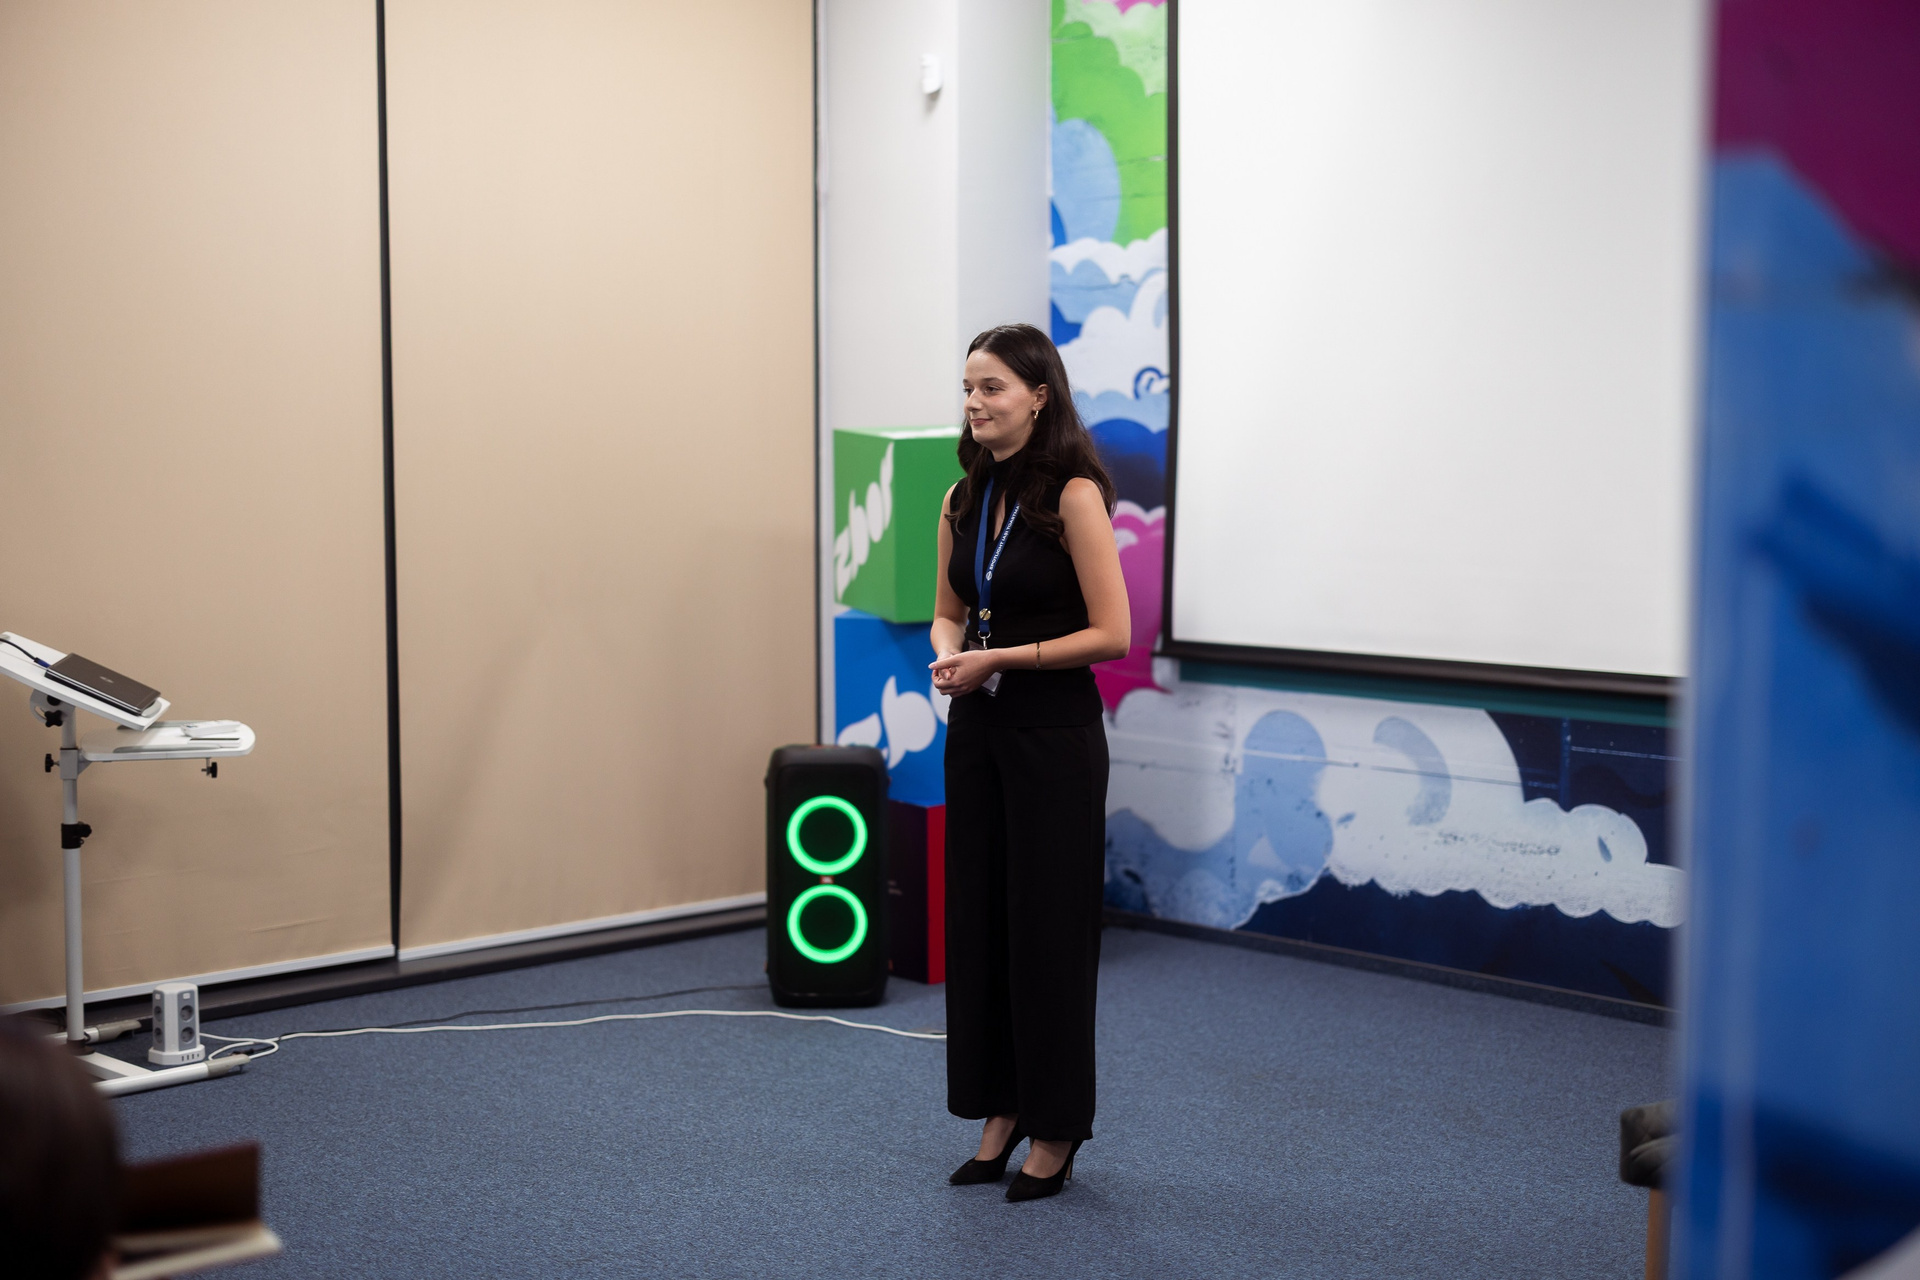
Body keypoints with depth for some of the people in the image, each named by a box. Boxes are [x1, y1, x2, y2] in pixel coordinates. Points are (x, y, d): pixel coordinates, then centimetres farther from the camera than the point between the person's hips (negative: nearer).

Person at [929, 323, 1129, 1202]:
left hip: (1054, 734, -7)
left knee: (1048, 923, 2)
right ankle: (1000, 1112, 25)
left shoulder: (1074, 495, -13)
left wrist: (1001, 659, -17)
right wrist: (946, 654, -5)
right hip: (977, 730, 7)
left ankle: (1057, 1129, 16)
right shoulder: (963, 500, 7)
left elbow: (1111, 633, -16)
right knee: (977, 916, 11)